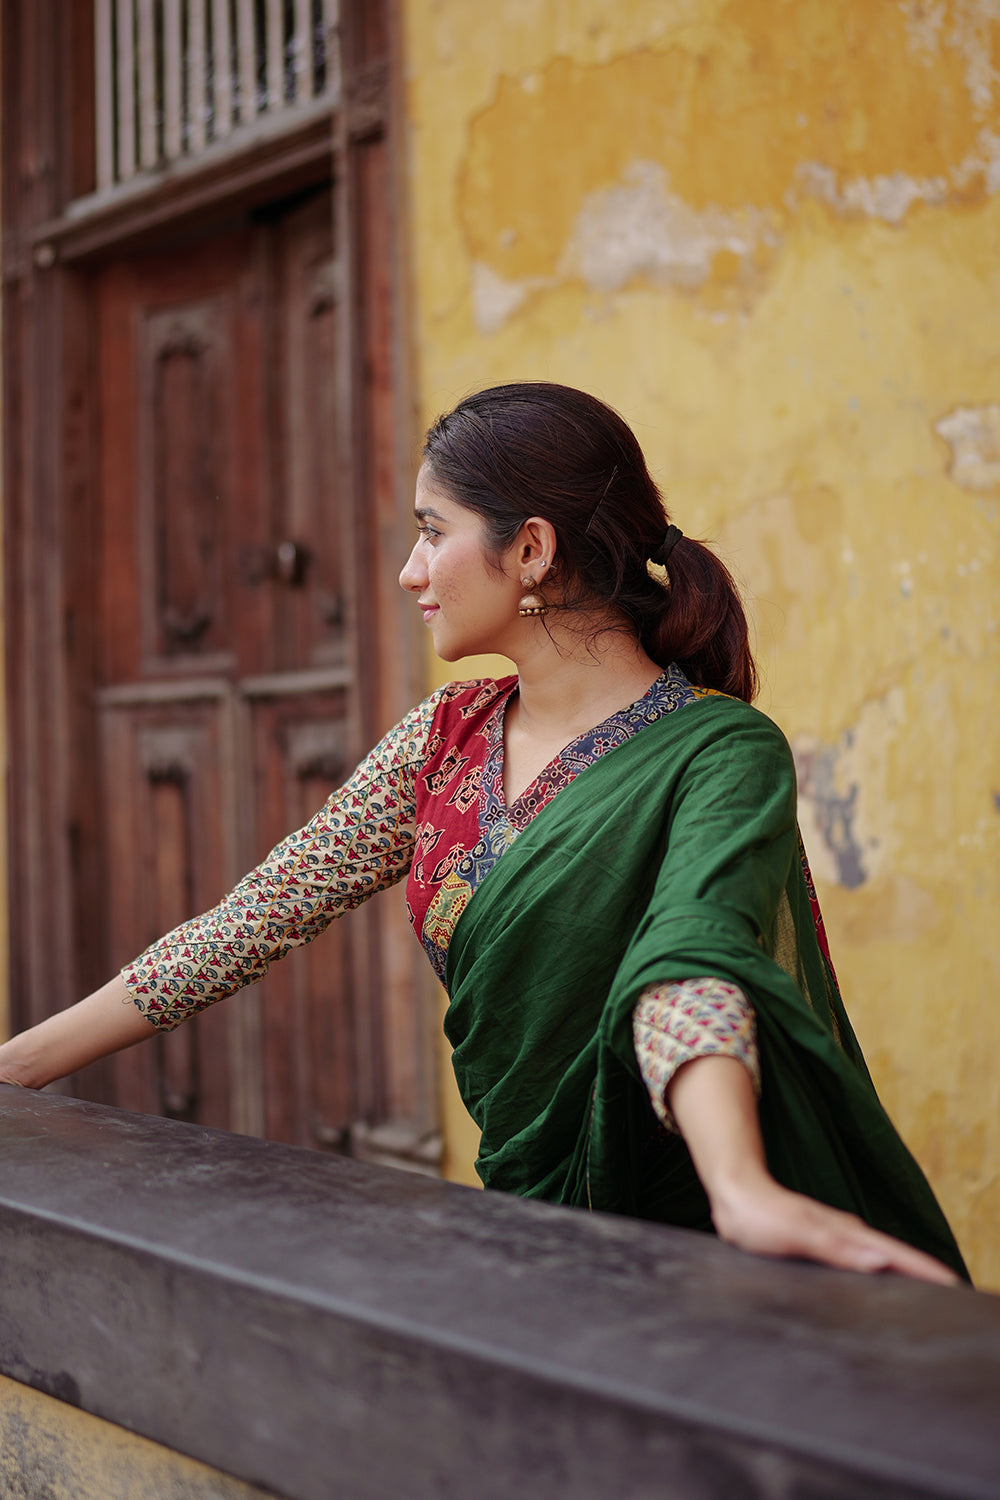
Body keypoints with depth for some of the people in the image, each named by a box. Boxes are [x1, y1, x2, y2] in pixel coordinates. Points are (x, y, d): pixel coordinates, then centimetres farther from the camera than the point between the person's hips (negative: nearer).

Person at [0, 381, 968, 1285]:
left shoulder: (718, 751, -13)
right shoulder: (445, 739, 6)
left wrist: (743, 1191, -49)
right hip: (533, 1221, 6)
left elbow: (691, 963, -32)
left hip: (695, 1254, -5)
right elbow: (254, 920, 7)